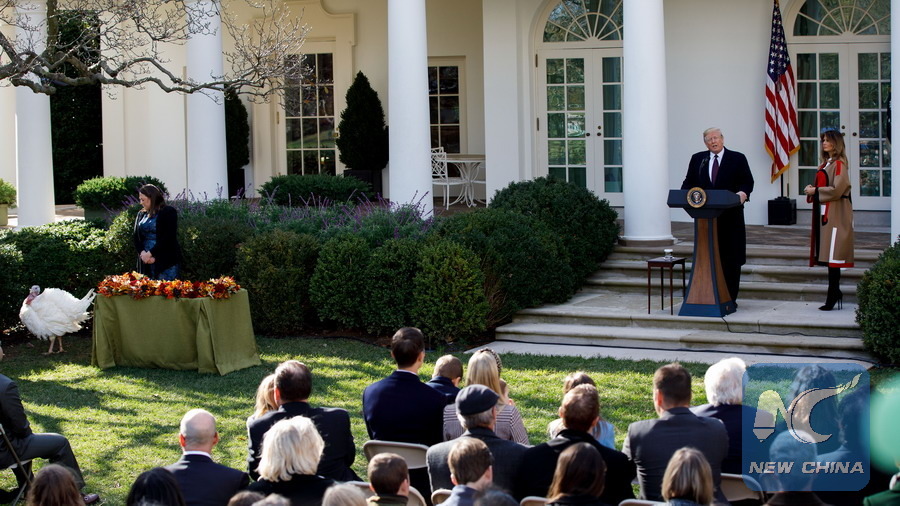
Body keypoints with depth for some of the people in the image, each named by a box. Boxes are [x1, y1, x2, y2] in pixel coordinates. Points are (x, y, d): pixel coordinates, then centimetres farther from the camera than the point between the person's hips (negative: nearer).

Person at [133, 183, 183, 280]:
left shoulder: (169, 212, -1)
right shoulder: (141, 215, 17)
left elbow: (168, 237, -10)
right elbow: (136, 238, 10)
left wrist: (150, 253, -14)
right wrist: (143, 253, -10)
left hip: (167, 262, -5)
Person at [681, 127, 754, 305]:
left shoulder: (738, 159, 5)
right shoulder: (697, 159, 13)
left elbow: (748, 182, 1)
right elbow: (689, 183, 13)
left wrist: (743, 193, -20)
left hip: (730, 216, -2)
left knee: (730, 259, -1)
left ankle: (730, 298, 4)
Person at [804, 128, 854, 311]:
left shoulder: (839, 164, -10)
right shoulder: (826, 164, 18)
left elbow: (837, 190, -18)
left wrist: (815, 191, -12)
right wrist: (812, 190, 5)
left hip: (835, 213, -9)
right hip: (824, 212, 9)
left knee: (832, 255, -10)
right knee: (827, 254, 8)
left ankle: (832, 297, -10)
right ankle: (835, 293, 13)